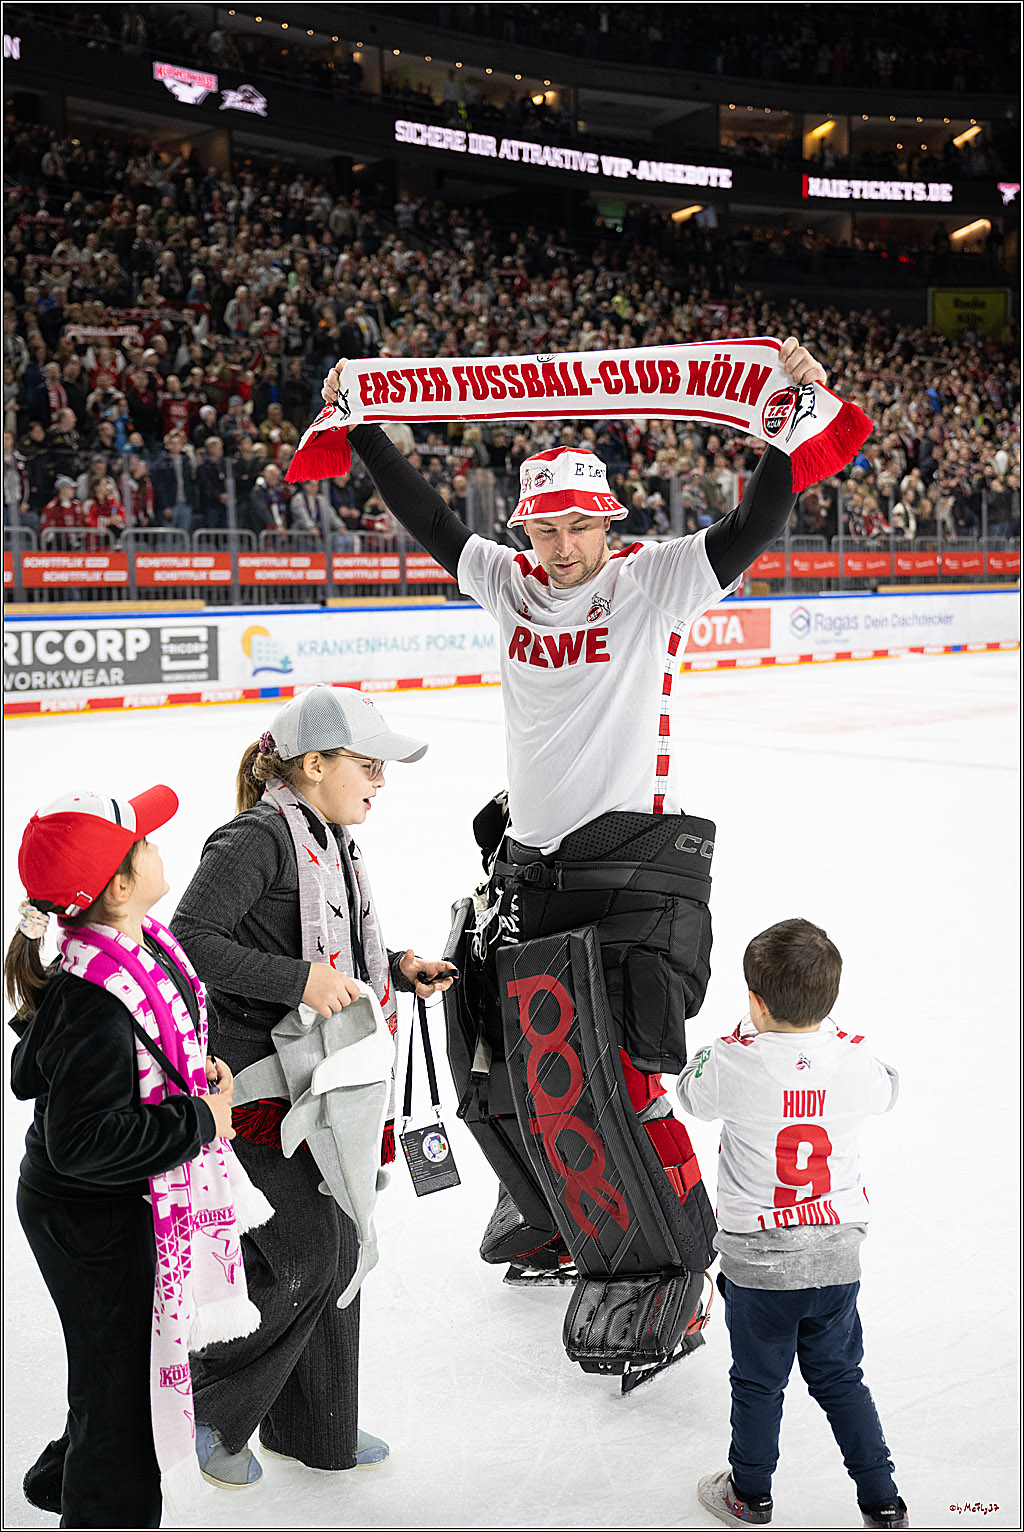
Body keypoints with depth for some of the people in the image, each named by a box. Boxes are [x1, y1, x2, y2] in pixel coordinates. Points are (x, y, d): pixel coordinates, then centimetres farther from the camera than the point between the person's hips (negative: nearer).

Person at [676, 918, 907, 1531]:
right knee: (840, 1378, 20)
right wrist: (823, 1025, 18)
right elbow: (889, 1090, 12)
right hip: (838, 1259, 3)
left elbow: (691, 1093, 1)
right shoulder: (855, 1060, -12)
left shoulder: (736, 1065, -20)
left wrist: (740, 1037, 12)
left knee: (759, 1384, 17)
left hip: (758, 1263, -2)